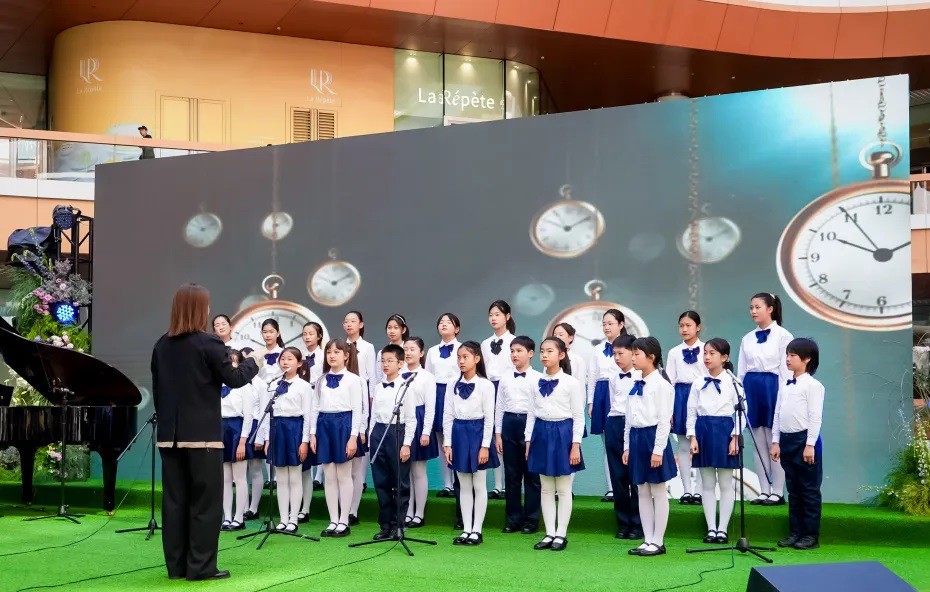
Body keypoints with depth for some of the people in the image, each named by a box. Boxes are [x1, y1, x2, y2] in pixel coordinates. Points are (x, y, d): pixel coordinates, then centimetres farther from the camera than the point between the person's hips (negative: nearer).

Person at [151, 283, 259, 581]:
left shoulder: (161, 346, 10)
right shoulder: (209, 344, -10)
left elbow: (156, 389, 14)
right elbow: (233, 379, -3)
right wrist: (253, 363, 15)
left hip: (170, 433, 6)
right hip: (202, 433, -6)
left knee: (174, 500, 8)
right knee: (205, 501, 0)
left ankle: (176, 564, 13)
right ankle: (201, 566, 0)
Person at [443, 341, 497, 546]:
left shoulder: (485, 385, -6)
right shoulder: (453, 386, 5)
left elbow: (489, 418, -7)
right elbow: (448, 416, 6)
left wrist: (485, 446, -12)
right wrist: (448, 444, 0)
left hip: (477, 433, -4)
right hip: (458, 434, 4)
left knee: (479, 485, 3)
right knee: (464, 486, 9)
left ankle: (477, 530, 9)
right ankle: (466, 529, 14)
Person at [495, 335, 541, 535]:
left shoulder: (537, 378, -3)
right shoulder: (505, 378, 8)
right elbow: (499, 406, 10)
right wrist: (498, 434, 7)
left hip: (529, 424, -4)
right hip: (509, 423, 4)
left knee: (531, 475, 3)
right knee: (511, 475, 8)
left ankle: (531, 520, 11)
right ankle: (512, 519, 16)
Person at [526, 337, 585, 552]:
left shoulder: (572, 383, -6)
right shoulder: (537, 383, 6)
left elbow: (578, 416, -6)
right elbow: (531, 414, 10)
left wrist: (575, 445, -10)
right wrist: (528, 440, 7)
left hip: (563, 432, -4)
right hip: (541, 433, 5)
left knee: (564, 489, 3)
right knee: (546, 489, 9)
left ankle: (561, 534, 11)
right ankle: (549, 533, 16)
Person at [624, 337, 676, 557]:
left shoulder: (660, 384, -11)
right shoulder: (636, 386, 12)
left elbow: (664, 419, -14)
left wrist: (658, 449, -17)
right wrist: (627, 446, 14)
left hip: (653, 436, -8)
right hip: (636, 437, 8)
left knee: (658, 492, 1)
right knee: (643, 492, 11)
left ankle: (657, 542, 8)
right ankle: (648, 540, 18)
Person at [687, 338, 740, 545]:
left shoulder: (731, 382, -3)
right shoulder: (698, 384, 6)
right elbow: (691, 411, 7)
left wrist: (735, 438, -9)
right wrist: (692, 437, -1)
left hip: (724, 430, -3)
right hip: (703, 431, 3)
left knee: (726, 484, 3)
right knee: (707, 484, 6)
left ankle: (722, 529, 9)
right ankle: (711, 529, 12)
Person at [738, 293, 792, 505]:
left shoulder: (782, 336, -3)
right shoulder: (747, 339, 12)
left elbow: (786, 369, -6)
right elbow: (741, 371, 13)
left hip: (772, 387, -5)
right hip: (751, 389, 5)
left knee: (774, 443, -3)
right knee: (758, 443, 7)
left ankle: (777, 492, 4)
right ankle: (764, 491, 11)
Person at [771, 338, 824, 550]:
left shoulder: (812, 385, -8)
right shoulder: (784, 385, 13)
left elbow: (815, 417, -12)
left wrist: (810, 445, -16)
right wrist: (775, 442, 10)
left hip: (805, 440, -7)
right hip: (786, 440, 7)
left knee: (809, 490, 0)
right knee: (793, 489, 12)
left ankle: (811, 535, 6)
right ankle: (795, 532, 18)